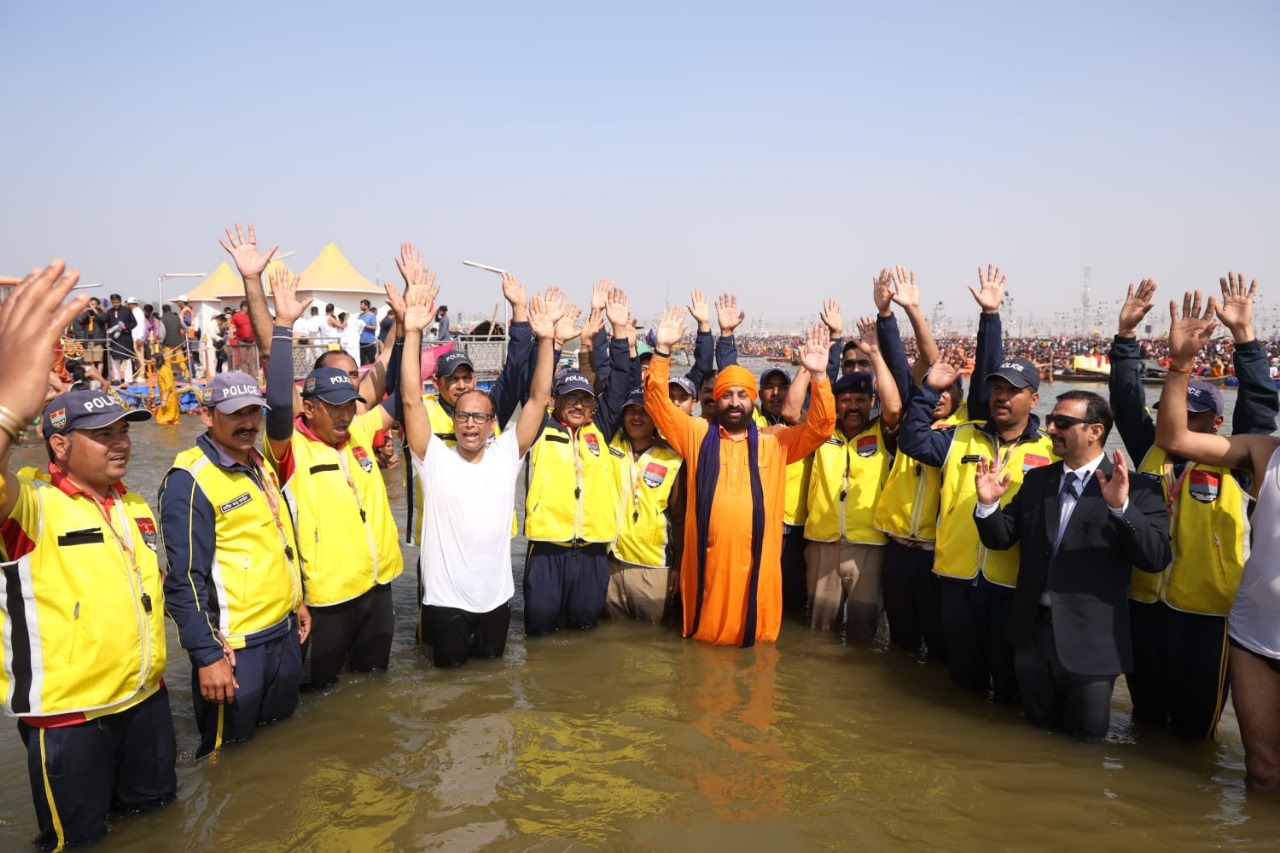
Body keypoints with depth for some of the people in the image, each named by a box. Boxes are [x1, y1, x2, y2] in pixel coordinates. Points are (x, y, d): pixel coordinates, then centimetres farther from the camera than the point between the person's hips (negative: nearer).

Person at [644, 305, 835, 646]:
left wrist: (817, 376, -13)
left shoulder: (775, 443, 9)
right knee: (705, 638, 12)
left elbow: (820, 427, 1)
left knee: (756, 637, 11)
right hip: (707, 560, 0)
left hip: (757, 562, 1)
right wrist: (662, 351, -12)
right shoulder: (697, 436, 7)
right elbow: (657, 404, 1)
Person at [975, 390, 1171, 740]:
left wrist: (1122, 507, -32)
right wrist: (988, 503, -13)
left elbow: (1156, 559, -18)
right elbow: (1000, 539, 6)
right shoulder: (1036, 479, 7)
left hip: (1088, 640, -4)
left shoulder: (1137, 489, -9)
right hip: (1033, 633, 4)